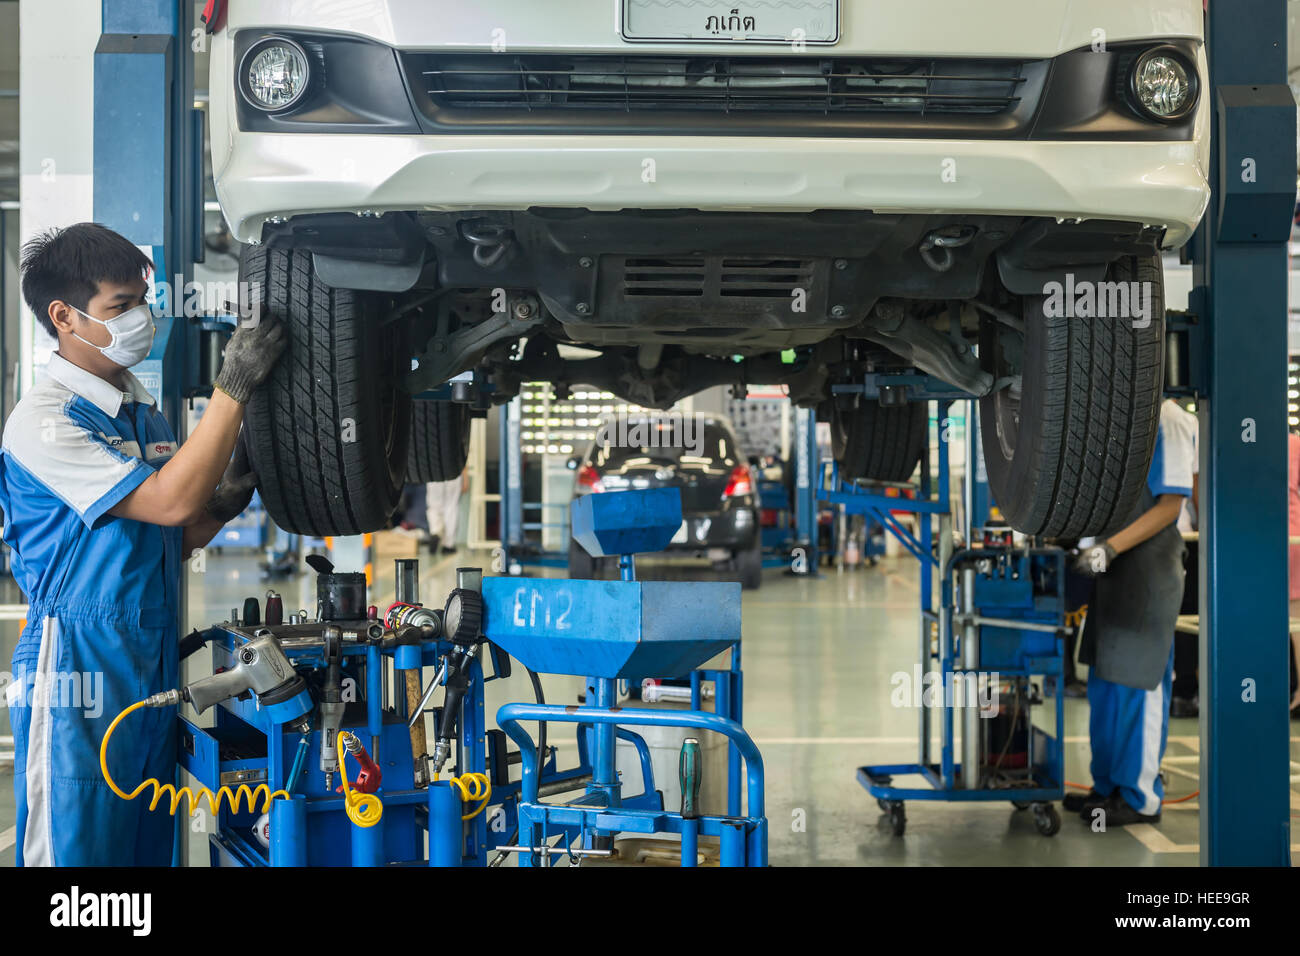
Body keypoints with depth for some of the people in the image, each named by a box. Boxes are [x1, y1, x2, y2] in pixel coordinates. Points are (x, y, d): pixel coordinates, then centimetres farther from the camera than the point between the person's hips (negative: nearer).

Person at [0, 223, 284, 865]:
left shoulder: (141, 410, 13)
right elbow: (169, 501, -22)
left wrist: (225, 501, -1)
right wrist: (234, 387, -21)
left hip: (154, 670, 8)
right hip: (79, 676, -8)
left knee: (149, 849, 13)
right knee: (74, 853, 0)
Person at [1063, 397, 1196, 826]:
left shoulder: (1165, 421, -12)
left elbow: (1169, 505, -16)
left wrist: (1111, 548, -22)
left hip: (1150, 571, -9)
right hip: (1115, 569, 9)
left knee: (1137, 683, -4)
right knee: (1104, 682, 13)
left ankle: (1141, 798, 5)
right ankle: (1108, 786, 23)